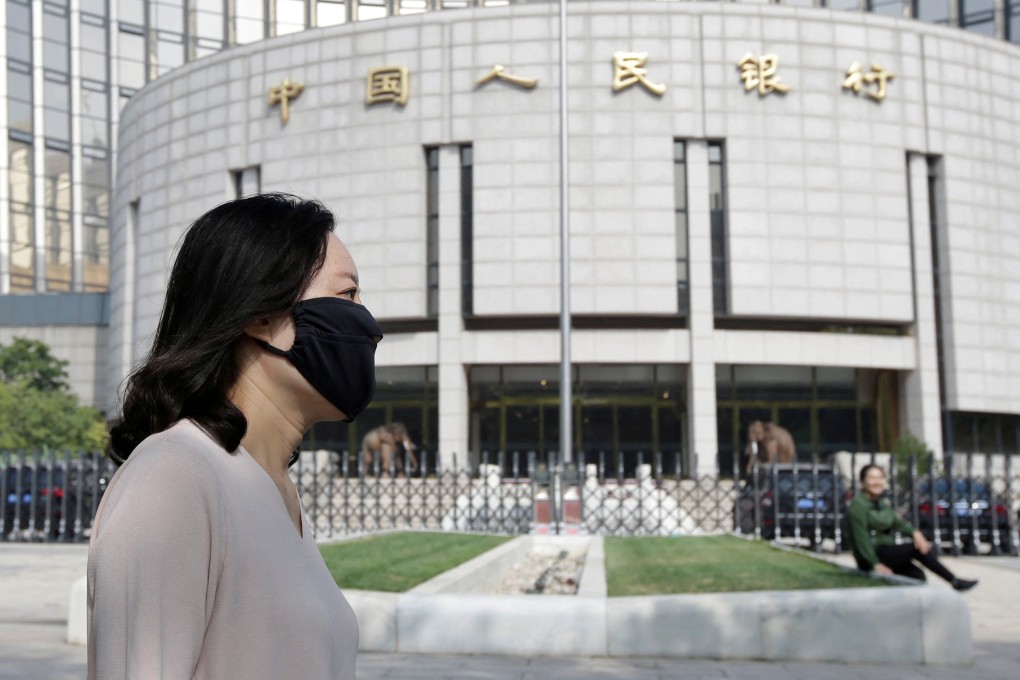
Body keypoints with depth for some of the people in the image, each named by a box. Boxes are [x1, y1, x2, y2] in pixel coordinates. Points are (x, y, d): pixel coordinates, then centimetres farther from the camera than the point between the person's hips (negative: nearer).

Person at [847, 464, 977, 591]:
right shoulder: (858, 505, -12)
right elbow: (861, 538, -16)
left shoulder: (882, 503, 14)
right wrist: (876, 564, -20)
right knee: (917, 549, -16)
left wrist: (915, 532, -17)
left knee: (917, 575, -10)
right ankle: (954, 581, -9)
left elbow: (897, 522, 2)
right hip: (869, 558, -8)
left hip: (886, 551, 8)